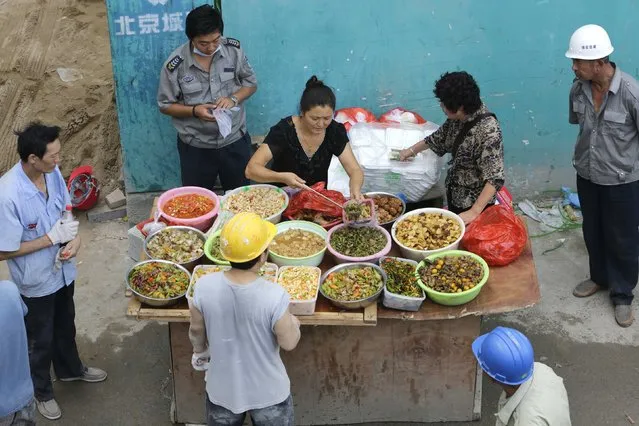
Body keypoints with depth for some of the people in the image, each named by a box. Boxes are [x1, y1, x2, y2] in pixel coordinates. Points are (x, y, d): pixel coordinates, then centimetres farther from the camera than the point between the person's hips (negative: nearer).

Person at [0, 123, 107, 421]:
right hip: (35, 281, -6)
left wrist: (74, 238, -15)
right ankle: (41, 391, 42)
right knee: (41, 340, 17)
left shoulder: (52, 172, -14)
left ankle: (70, 369, 55)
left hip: (63, 269, 6)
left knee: (65, 325, 29)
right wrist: (51, 238, -25)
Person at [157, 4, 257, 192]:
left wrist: (233, 98, -17)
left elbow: (251, 83, 3)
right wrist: (194, 110, -23)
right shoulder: (175, 65, -16)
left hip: (235, 140, 2)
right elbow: (165, 105, -6)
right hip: (196, 147, -2)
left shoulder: (234, 50, -9)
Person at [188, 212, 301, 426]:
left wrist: (199, 352, 18)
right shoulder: (274, 296, -30)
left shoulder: (204, 287, -21)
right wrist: (293, 323, 6)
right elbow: (289, 343, -16)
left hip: (223, 389, 2)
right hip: (268, 392, -2)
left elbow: (196, 330, -4)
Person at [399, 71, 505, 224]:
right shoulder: (457, 118, -7)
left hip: (476, 203, -7)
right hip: (455, 195, 7)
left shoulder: (488, 130, -31)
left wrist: (474, 212, -37)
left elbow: (494, 179, -33)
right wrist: (411, 151, 25)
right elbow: (438, 138, 15)